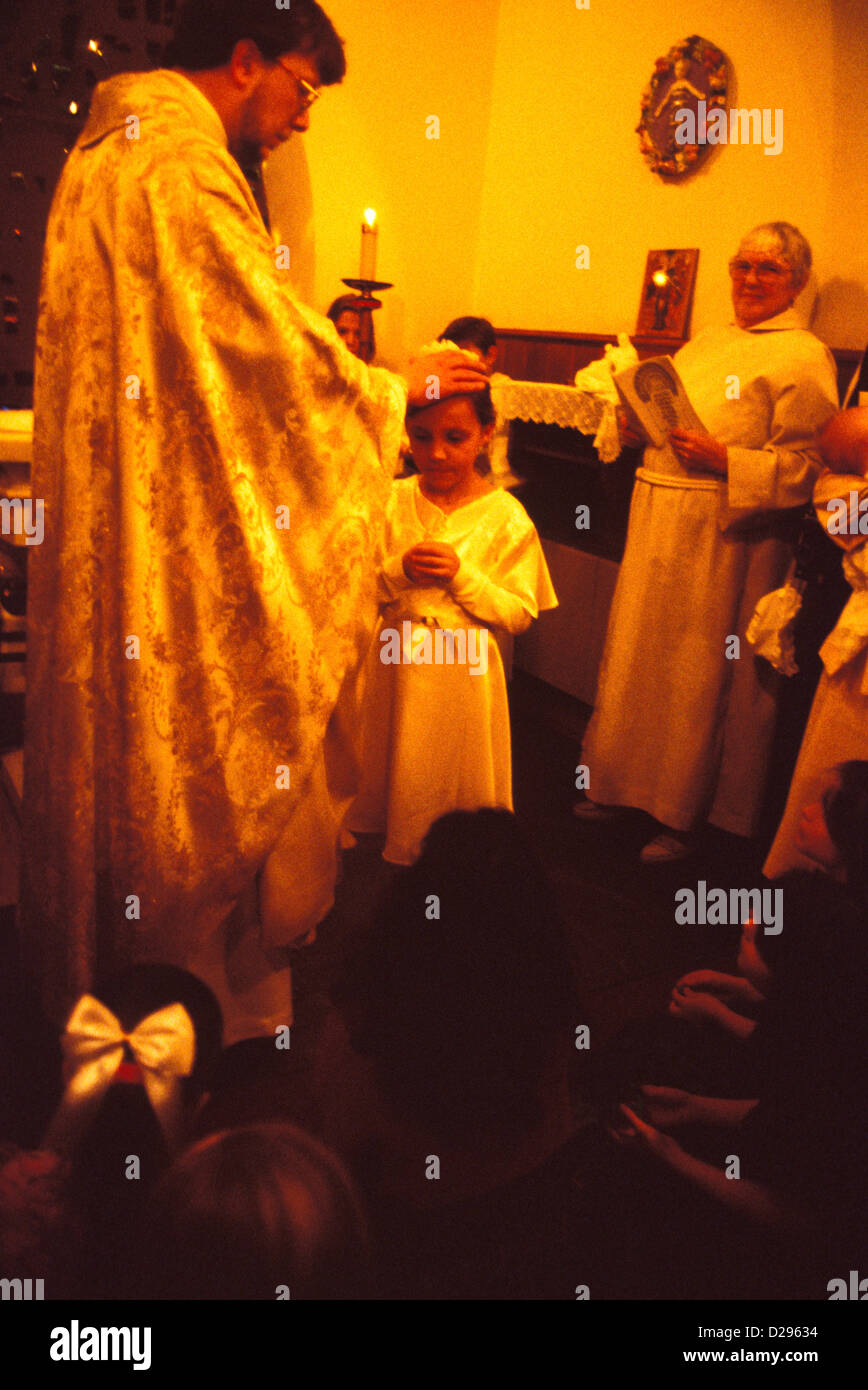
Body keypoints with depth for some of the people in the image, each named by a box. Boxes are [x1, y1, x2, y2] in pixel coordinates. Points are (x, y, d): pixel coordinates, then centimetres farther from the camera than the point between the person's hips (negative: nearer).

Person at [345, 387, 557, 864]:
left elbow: (519, 614, -9)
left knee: (453, 780, 9)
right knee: (394, 770, 14)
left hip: (463, 672, -2)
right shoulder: (391, 501, -2)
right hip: (395, 665, 3)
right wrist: (399, 572, -19)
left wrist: (462, 575, -21)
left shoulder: (505, 516, -9)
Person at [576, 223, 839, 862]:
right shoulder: (707, 342, 18)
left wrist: (725, 461, -23)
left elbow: (803, 467, -13)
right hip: (658, 522, 7)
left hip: (725, 535, -7)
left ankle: (684, 818, 14)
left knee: (700, 676, 0)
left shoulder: (805, 356, -5)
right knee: (638, 658, 12)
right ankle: (620, 786, 27)